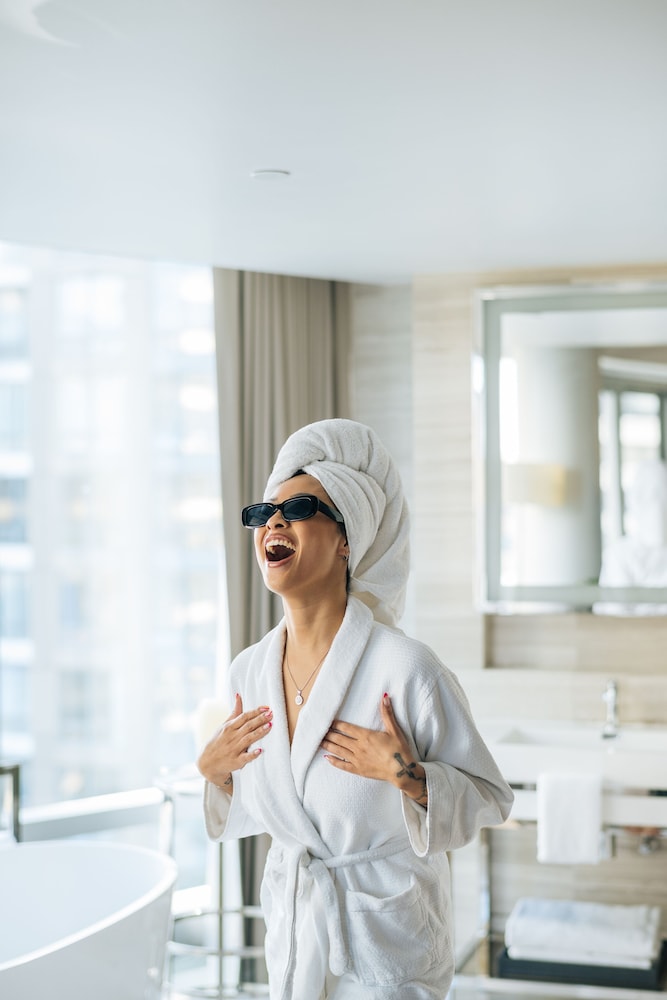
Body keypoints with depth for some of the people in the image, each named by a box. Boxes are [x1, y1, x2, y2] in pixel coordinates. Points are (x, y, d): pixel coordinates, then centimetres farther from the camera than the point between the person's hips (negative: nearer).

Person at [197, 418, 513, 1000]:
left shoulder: (405, 667, -23)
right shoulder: (250, 669, -5)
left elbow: (489, 800, -14)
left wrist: (406, 775, -29)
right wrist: (216, 772, -7)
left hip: (387, 937, -5)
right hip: (293, 928, 5)